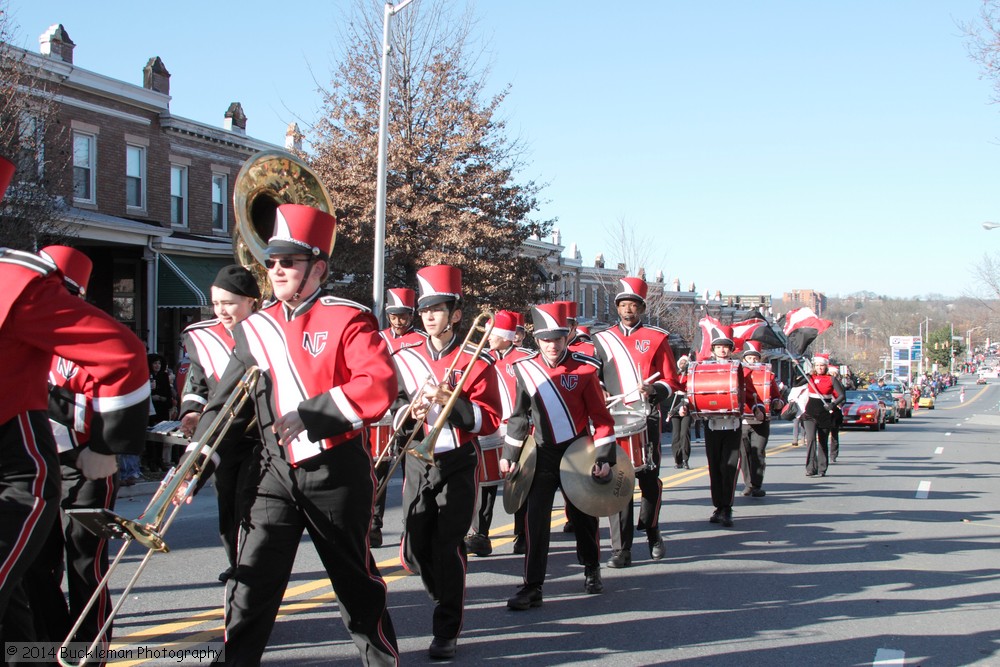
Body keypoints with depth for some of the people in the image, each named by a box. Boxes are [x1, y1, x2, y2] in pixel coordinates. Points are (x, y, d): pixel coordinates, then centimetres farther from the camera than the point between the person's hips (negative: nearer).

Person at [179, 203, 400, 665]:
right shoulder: (255, 330, 8)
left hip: (336, 472, -3)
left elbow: (379, 386, -20)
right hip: (275, 473, 3)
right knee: (250, 584, -5)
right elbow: (225, 403, 9)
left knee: (356, 579, 11)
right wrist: (196, 465, -3)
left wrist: (311, 412, -25)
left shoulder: (348, 320, -6)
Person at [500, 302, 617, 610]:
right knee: (535, 518, -8)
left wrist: (604, 457, -10)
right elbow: (520, 415, 9)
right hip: (542, 454, 1)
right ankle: (532, 587, -3)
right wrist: (509, 455, 9)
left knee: (583, 516, 12)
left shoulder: (585, 368, -9)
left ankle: (592, 570, 37)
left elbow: (601, 417, -5)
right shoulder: (525, 369, -2)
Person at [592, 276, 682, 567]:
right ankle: (621, 549, -3)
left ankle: (652, 531, 27)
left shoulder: (657, 338, 7)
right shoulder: (602, 340, 13)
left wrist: (654, 389, -14)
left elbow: (673, 382, 6)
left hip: (647, 419, -1)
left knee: (650, 479, 3)